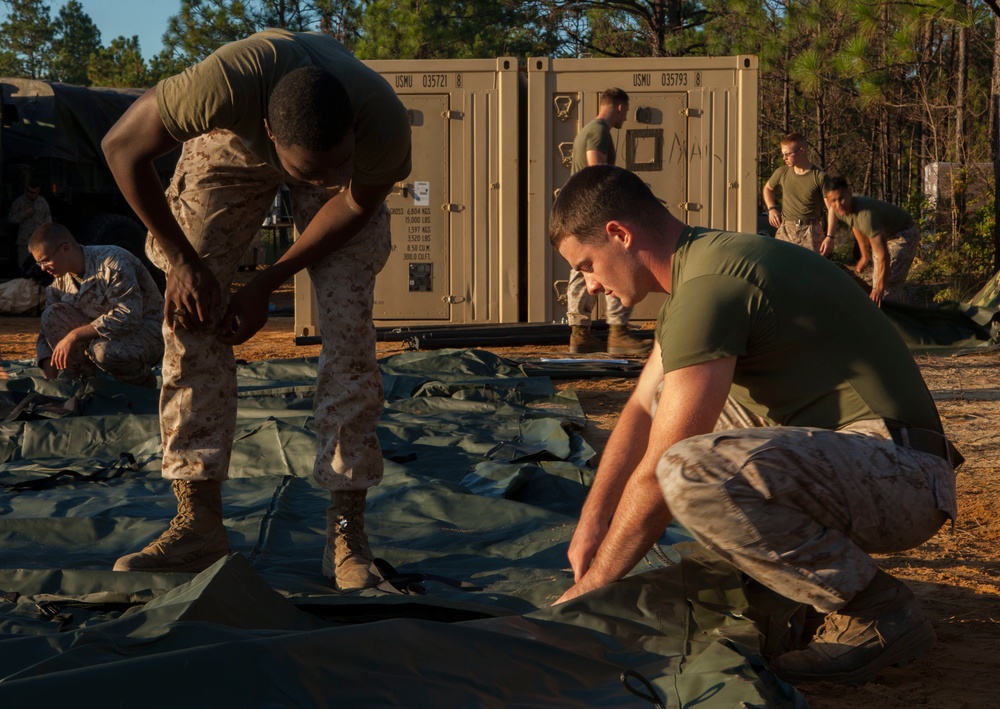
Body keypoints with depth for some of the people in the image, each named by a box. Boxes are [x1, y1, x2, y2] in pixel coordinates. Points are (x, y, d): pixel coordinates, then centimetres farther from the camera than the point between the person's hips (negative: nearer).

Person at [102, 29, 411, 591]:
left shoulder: (386, 123, -40)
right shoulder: (226, 85, -45)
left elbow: (356, 204, -16)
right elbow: (124, 148, -26)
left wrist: (268, 284, -16)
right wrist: (181, 259, -20)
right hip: (234, 143, 0)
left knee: (349, 324, -15)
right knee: (192, 314, -13)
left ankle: (348, 531, -10)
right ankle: (199, 523, -8)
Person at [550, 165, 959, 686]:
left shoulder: (708, 287, -19)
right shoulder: (702, 263, 14)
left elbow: (657, 474, -18)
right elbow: (641, 409, 24)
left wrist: (590, 588, -7)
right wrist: (590, 524, 19)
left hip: (902, 477, -10)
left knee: (693, 472, -33)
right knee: (673, 401, 20)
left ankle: (879, 614, -12)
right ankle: (818, 573, 13)